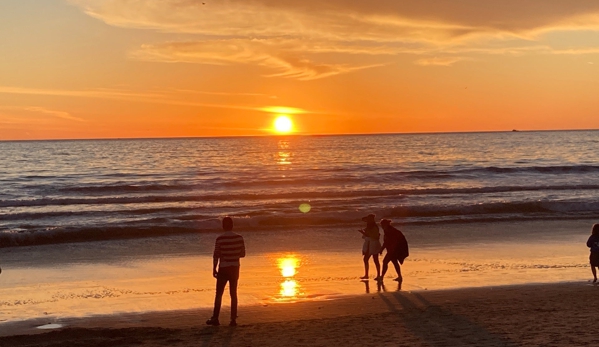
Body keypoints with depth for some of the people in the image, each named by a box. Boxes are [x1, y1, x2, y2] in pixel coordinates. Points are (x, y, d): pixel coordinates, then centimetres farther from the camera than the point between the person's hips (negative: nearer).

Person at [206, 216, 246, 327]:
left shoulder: (220, 239, -13)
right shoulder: (239, 238, -4)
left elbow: (216, 255, -10)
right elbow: (242, 254, 3)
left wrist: (214, 269, 0)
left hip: (223, 269, -3)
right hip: (235, 268, 3)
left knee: (219, 294, 8)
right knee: (233, 294, 9)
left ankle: (215, 318, 10)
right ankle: (233, 319, 9)